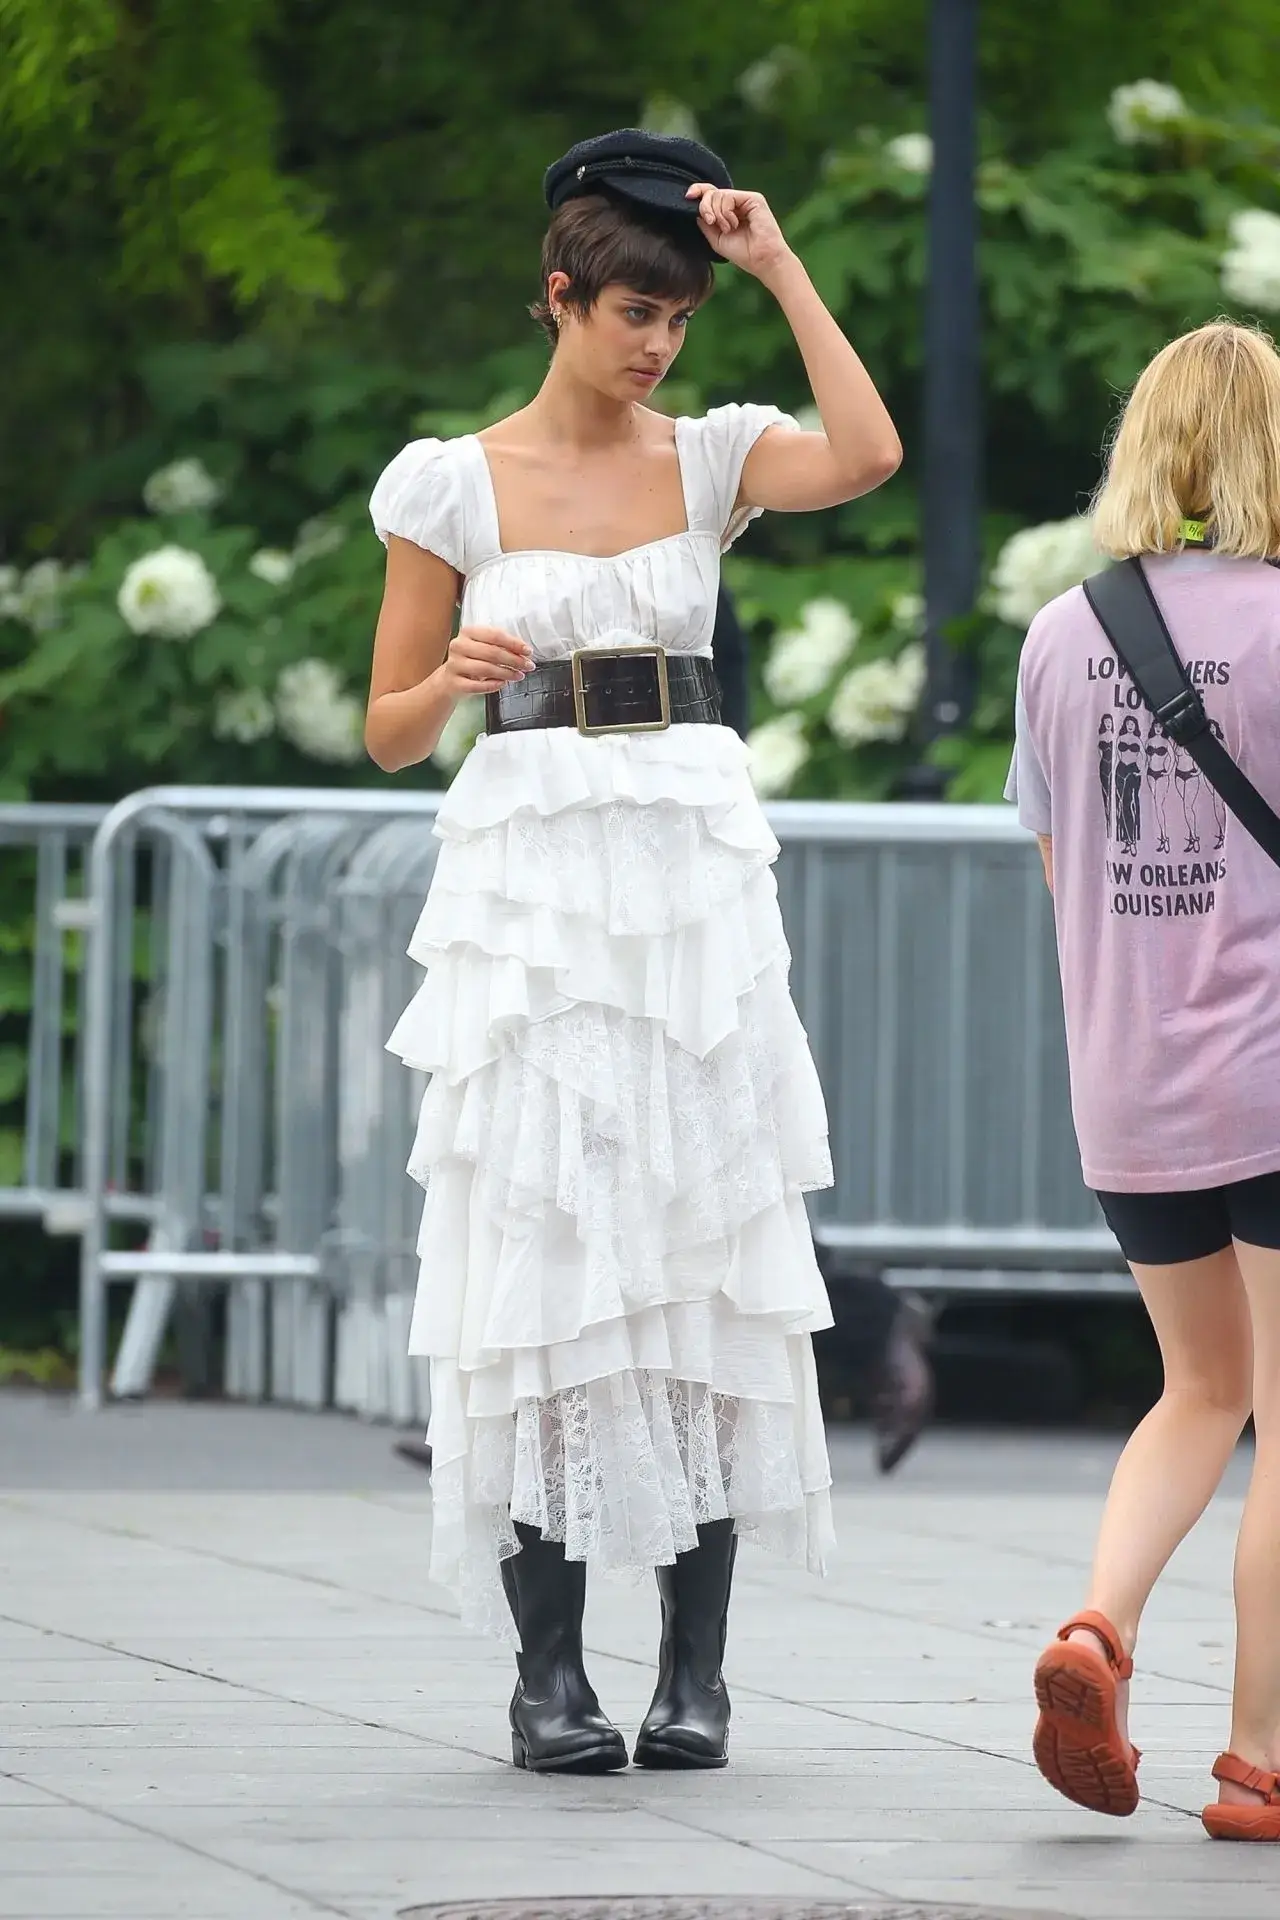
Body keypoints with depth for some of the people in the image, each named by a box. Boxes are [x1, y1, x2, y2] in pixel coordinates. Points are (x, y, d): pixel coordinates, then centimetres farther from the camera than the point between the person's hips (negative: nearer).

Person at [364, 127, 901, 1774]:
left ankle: (696, 1666, 1)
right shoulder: (456, 485, 4)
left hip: (695, 868, 2)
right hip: (530, 876, -1)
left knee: (704, 1249, -2)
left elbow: (868, 456, -13)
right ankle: (547, 1668, -1)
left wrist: (780, 265, -8)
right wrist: (457, 677, -16)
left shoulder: (708, 460, 8)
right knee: (541, 1251, -5)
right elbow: (391, 729, 6)